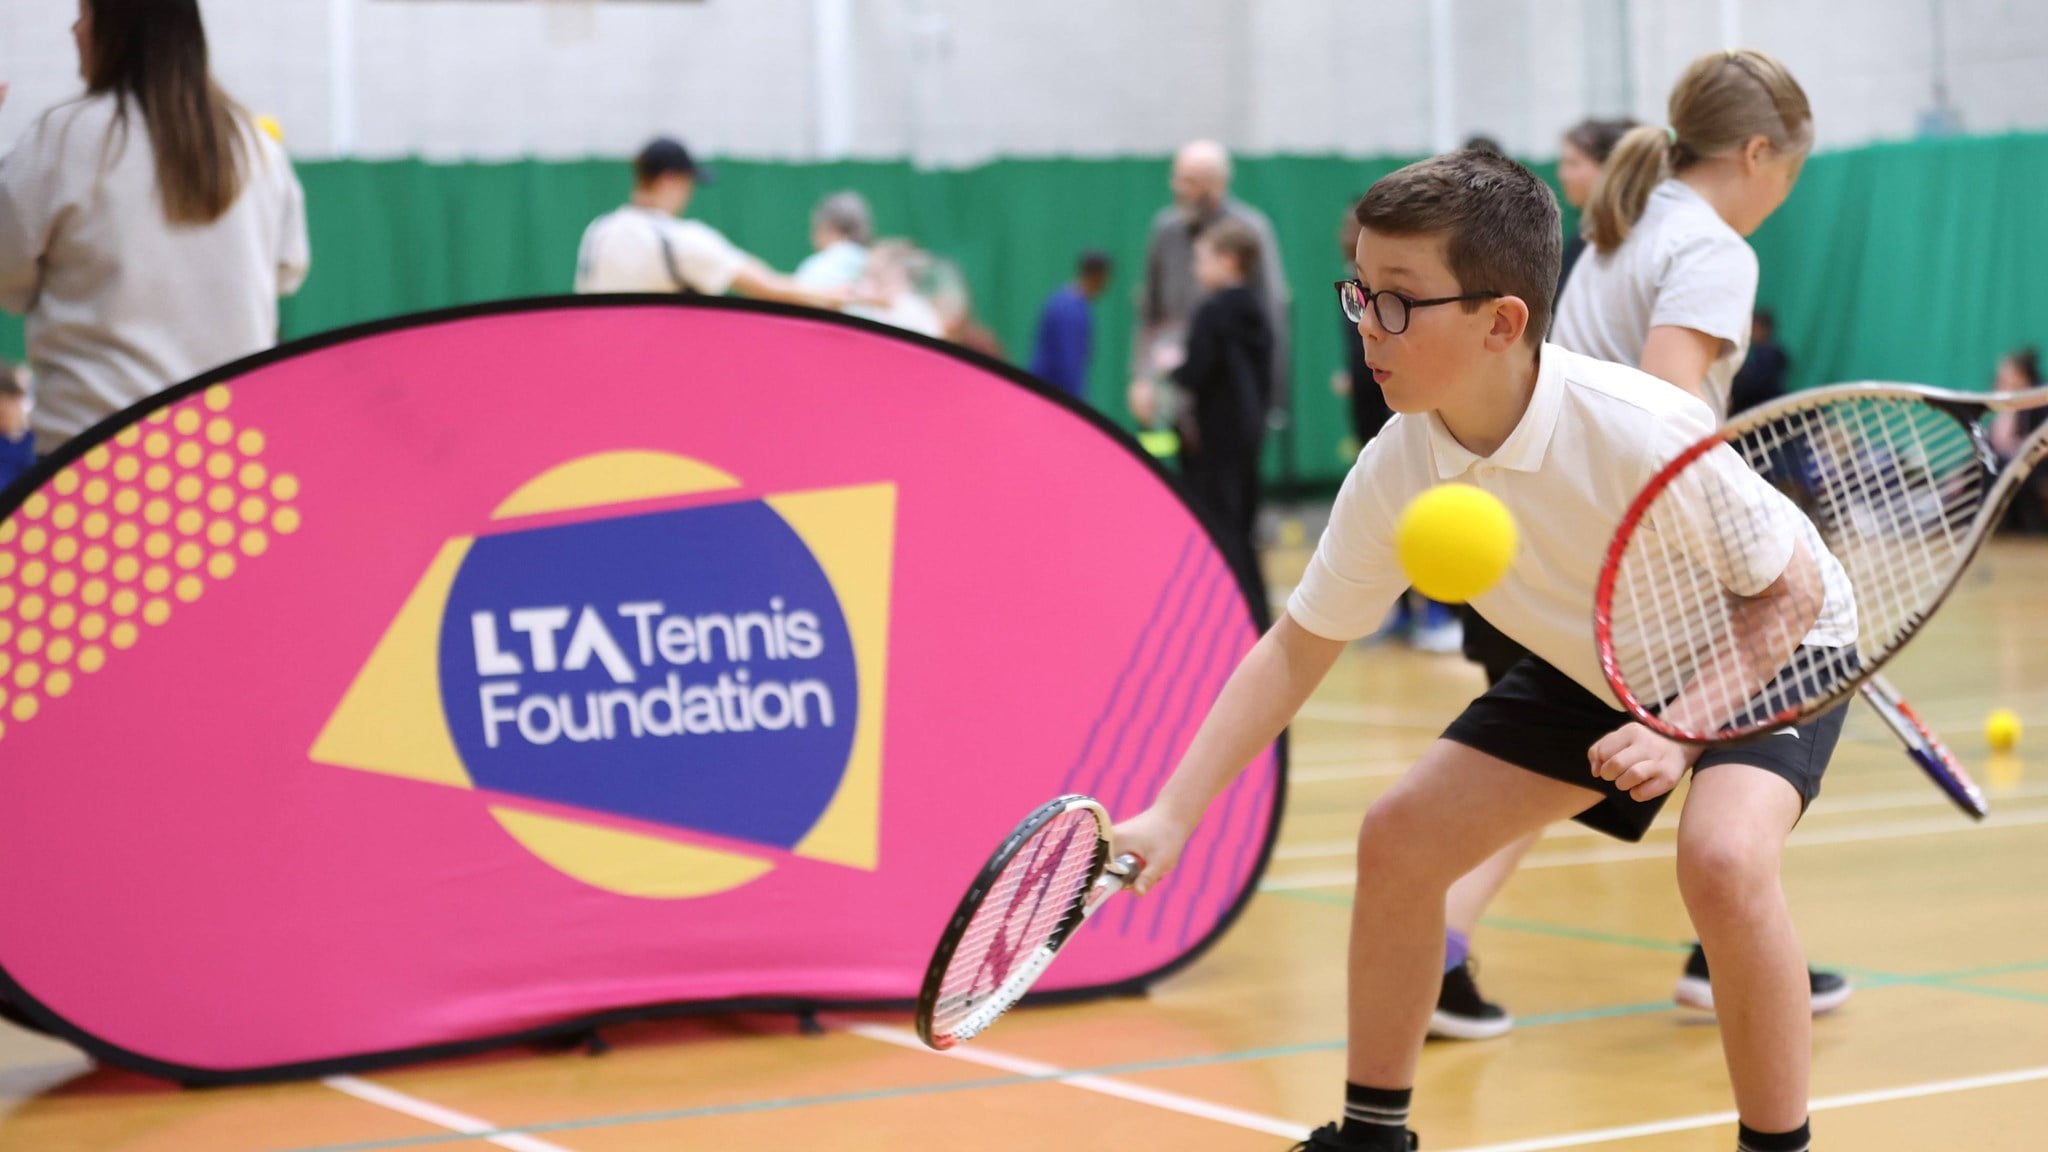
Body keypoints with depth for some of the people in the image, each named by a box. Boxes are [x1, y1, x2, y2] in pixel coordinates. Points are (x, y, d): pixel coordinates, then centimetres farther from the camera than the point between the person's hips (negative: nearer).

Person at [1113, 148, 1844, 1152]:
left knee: (1721, 860, -33)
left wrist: (1683, 729, -33)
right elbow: (1298, 646, -10)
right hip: (1596, 666, 6)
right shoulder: (1392, 474, -20)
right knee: (1399, 837, -2)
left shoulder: (1637, 432, -36)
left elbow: (1788, 586, -24)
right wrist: (1171, 815, -17)